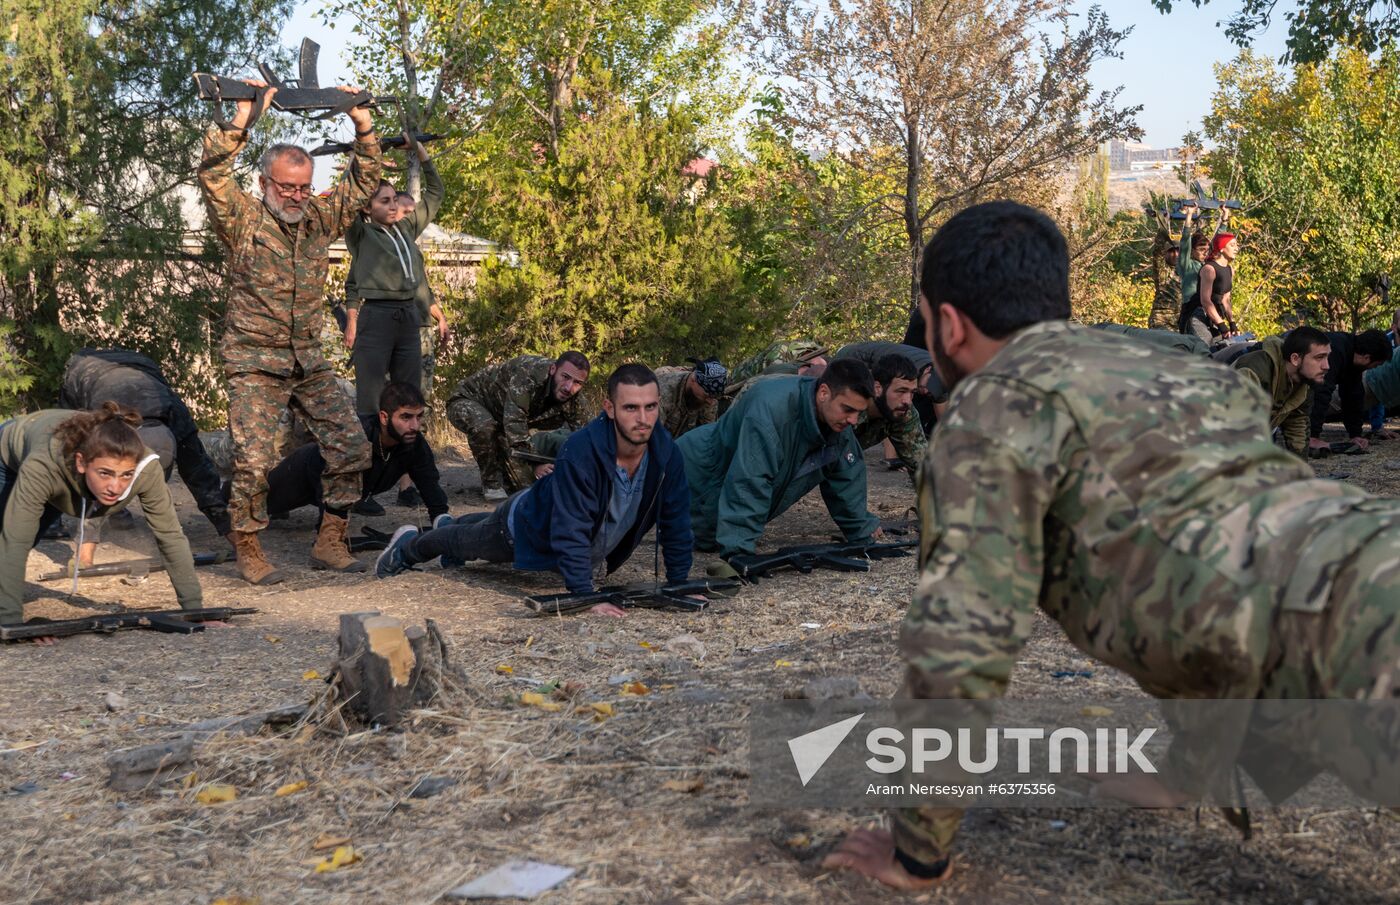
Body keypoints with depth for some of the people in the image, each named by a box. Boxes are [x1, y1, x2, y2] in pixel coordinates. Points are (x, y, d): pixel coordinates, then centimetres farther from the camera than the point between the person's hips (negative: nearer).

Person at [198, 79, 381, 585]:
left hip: (309, 361, 5)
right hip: (255, 363, -5)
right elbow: (213, 170, -20)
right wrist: (244, 116, -25)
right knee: (254, 462, -9)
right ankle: (247, 551, 8)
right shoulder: (242, 220, -5)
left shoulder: (321, 218, 8)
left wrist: (363, 126, 1)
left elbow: (364, 181, 13)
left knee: (351, 448, -1)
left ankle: (330, 542, 10)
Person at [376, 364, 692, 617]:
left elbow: (675, 522, -18)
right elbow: (571, 531, -45)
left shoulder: (665, 451, -29)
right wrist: (585, 596, -48)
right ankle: (406, 546, 58)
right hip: (530, 525, -6)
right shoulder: (581, 451, -45)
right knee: (466, 542, 26)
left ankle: (449, 525, 70)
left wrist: (679, 585, -18)